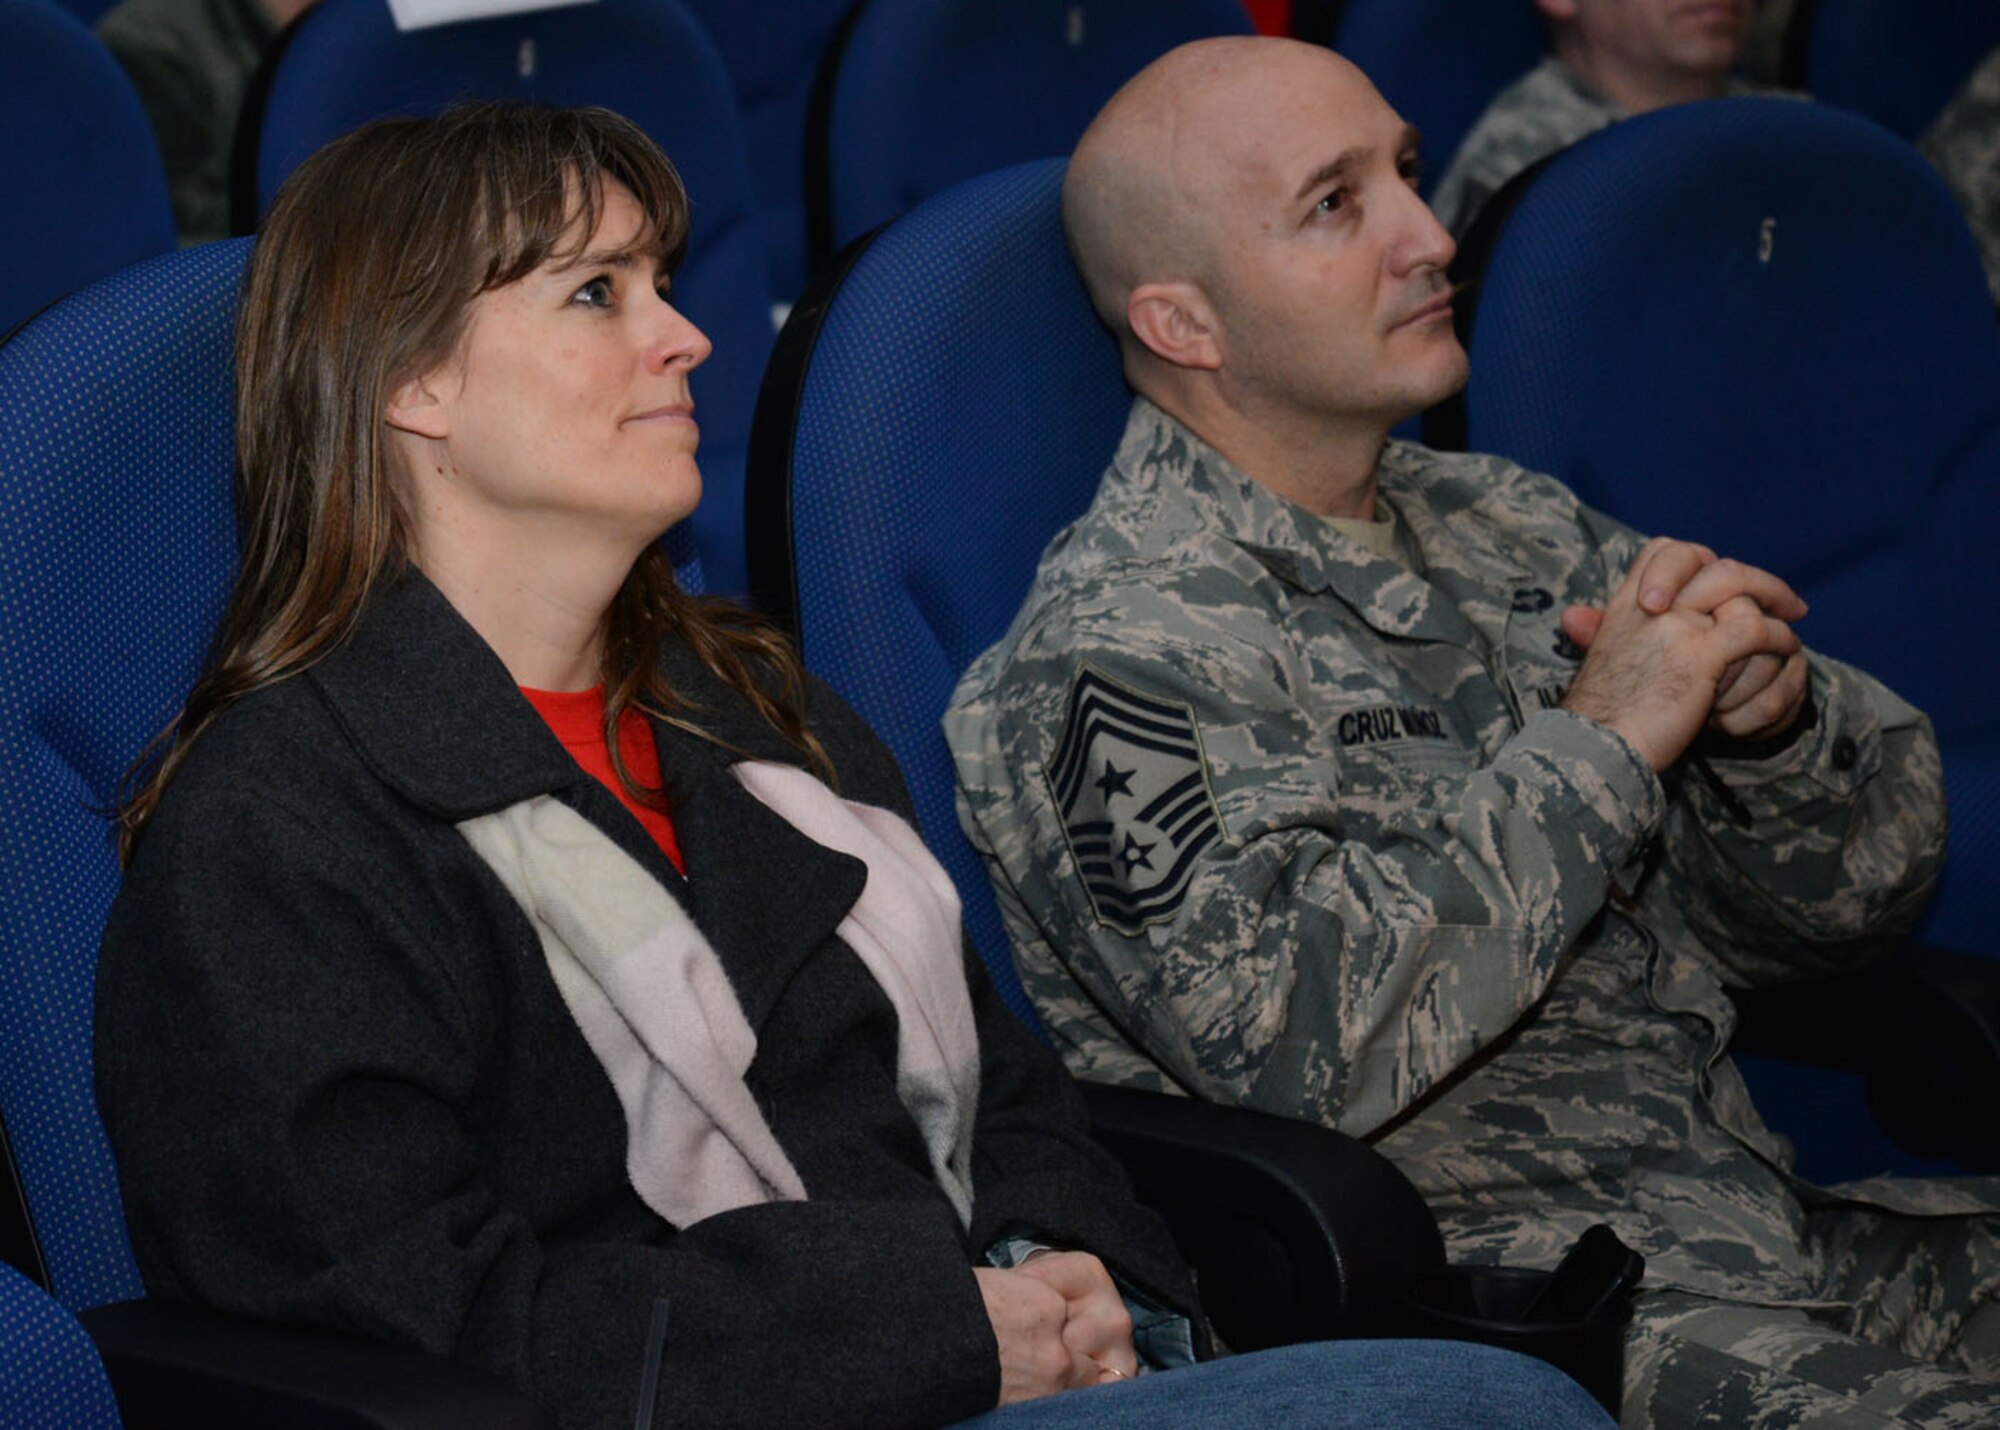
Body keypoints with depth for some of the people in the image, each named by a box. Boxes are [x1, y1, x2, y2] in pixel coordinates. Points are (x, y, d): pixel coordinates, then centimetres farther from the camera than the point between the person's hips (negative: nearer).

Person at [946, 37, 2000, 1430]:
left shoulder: (1507, 529, 16)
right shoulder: (1116, 649, -7)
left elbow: (1854, 893, 18)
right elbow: (1305, 1040, -22)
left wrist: (1770, 715, -5)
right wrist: (1605, 742, -13)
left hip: (1778, 1221, 7)